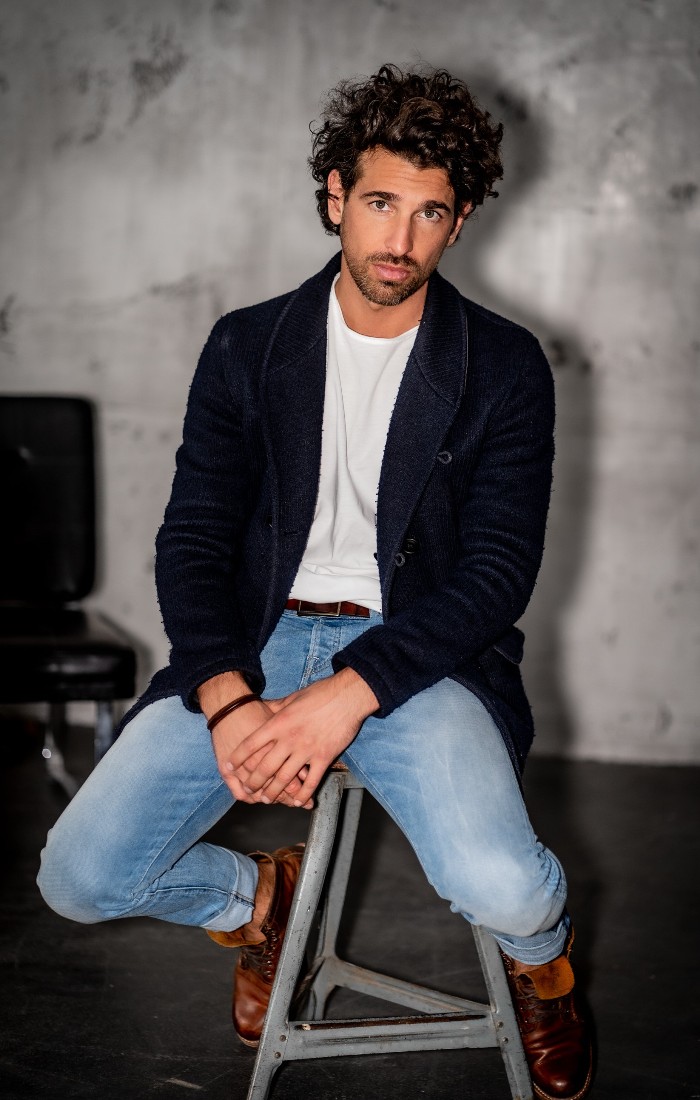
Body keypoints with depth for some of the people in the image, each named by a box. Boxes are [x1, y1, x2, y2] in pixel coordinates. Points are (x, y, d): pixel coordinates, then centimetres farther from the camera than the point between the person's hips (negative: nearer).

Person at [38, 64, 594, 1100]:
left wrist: (350, 693, -21)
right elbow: (192, 539, 2)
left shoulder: (504, 367, 0)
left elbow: (498, 572, -7)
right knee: (80, 876, -12)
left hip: (413, 652, -2)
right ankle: (254, 898, 23)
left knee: (501, 889, -29)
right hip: (256, 644, 3)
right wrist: (229, 698, -17)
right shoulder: (248, 348, 7)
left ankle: (542, 958, 13)